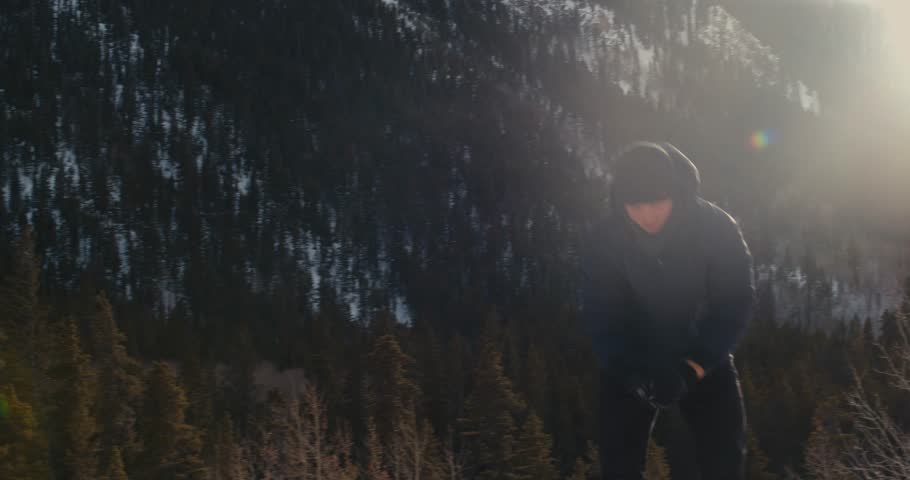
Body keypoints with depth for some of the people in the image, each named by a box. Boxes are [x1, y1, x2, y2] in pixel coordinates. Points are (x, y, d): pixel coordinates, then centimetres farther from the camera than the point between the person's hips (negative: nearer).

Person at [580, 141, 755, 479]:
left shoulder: (716, 228, -23)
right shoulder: (601, 239, -21)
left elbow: (734, 305, -17)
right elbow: (599, 316, -15)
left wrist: (696, 366, -28)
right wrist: (634, 372, -30)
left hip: (704, 356, 0)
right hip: (631, 361, 0)